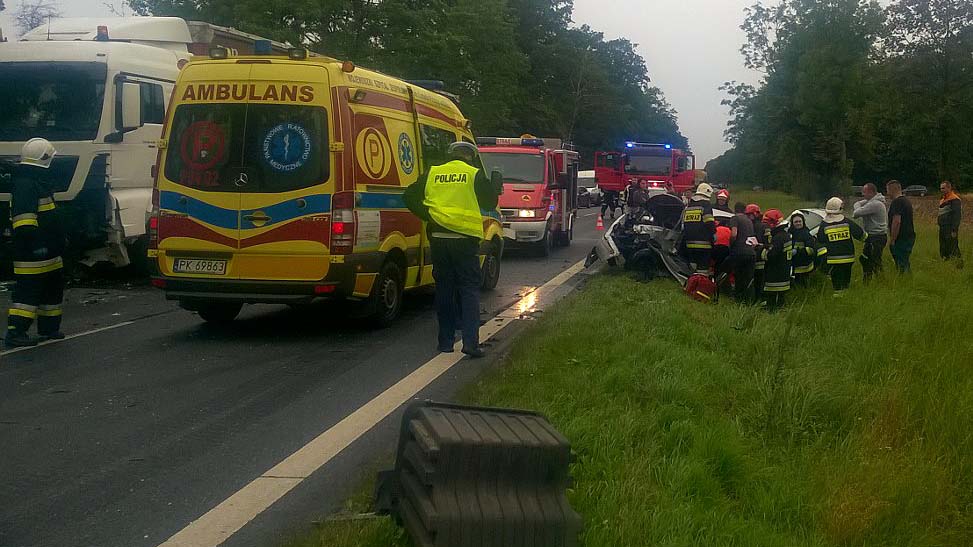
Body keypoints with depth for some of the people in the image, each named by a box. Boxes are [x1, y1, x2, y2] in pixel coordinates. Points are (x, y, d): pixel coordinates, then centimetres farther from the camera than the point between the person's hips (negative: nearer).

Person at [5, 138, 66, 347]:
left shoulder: (35, 182, 19)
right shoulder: (25, 184, -16)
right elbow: (24, 217, -24)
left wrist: (58, 240, 32)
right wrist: (35, 241, -28)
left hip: (46, 253, 11)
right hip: (33, 255, -11)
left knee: (53, 287, 17)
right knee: (29, 291, -9)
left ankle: (49, 328, 26)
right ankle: (15, 332, -7)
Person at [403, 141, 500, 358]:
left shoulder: (432, 174, 8)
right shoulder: (475, 175, -1)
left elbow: (410, 196, 5)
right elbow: (491, 201, 2)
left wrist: (428, 216, 9)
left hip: (438, 238, 3)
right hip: (464, 238, -3)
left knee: (444, 288, 12)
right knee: (469, 289, 1)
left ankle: (446, 341, 16)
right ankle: (470, 341, -10)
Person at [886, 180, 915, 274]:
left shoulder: (896, 202, -15)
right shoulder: (907, 200, 17)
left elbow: (897, 221, -23)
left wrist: (892, 240, -19)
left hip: (901, 239, -10)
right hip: (910, 237, 10)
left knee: (901, 264, -7)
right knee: (906, 263, 16)